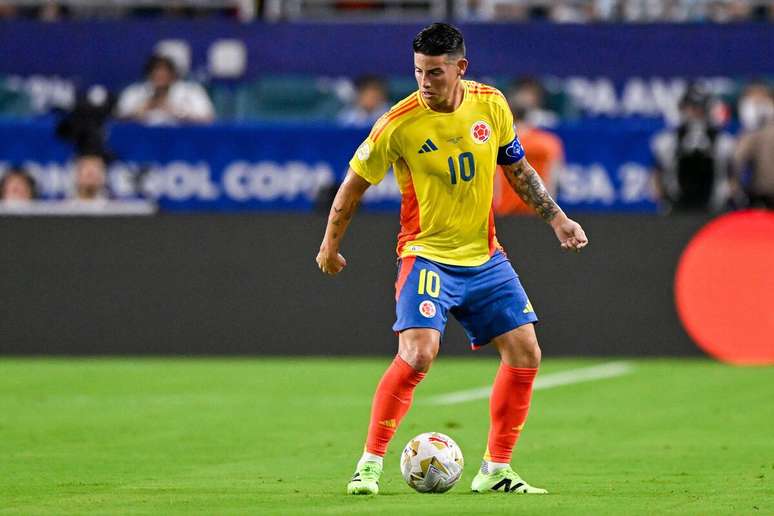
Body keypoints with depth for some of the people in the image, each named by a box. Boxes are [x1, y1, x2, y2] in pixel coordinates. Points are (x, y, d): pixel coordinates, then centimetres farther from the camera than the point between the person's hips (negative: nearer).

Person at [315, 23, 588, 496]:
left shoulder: (491, 105, -3)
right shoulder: (400, 123, -15)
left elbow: (517, 169, 13)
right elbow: (356, 182, -2)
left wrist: (556, 218, 9)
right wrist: (330, 246, 6)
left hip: (485, 256, 5)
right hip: (428, 255, -5)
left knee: (525, 354, 0)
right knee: (418, 353, -23)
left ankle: (496, 471, 11)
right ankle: (370, 464, -11)